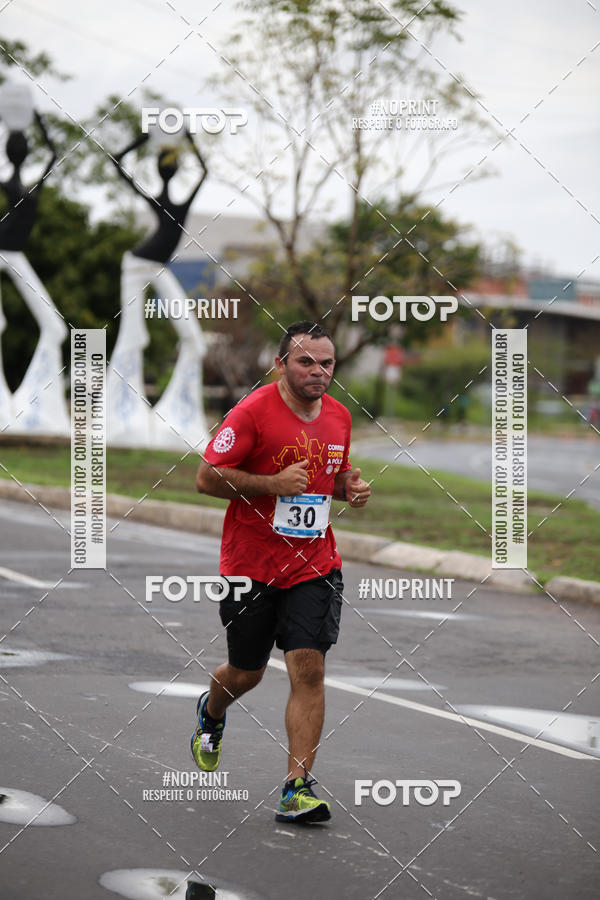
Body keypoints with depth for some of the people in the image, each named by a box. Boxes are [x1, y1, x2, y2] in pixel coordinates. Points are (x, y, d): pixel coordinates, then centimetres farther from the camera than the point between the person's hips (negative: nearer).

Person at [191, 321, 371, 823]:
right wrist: (273, 483, -23)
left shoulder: (339, 417, 6)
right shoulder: (253, 412, -13)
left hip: (315, 565, 3)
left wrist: (350, 488, 0)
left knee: (309, 669, -11)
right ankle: (211, 713, 49)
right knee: (246, 673, 12)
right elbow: (206, 479, -13)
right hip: (251, 565, -3)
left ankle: (298, 790, -8)